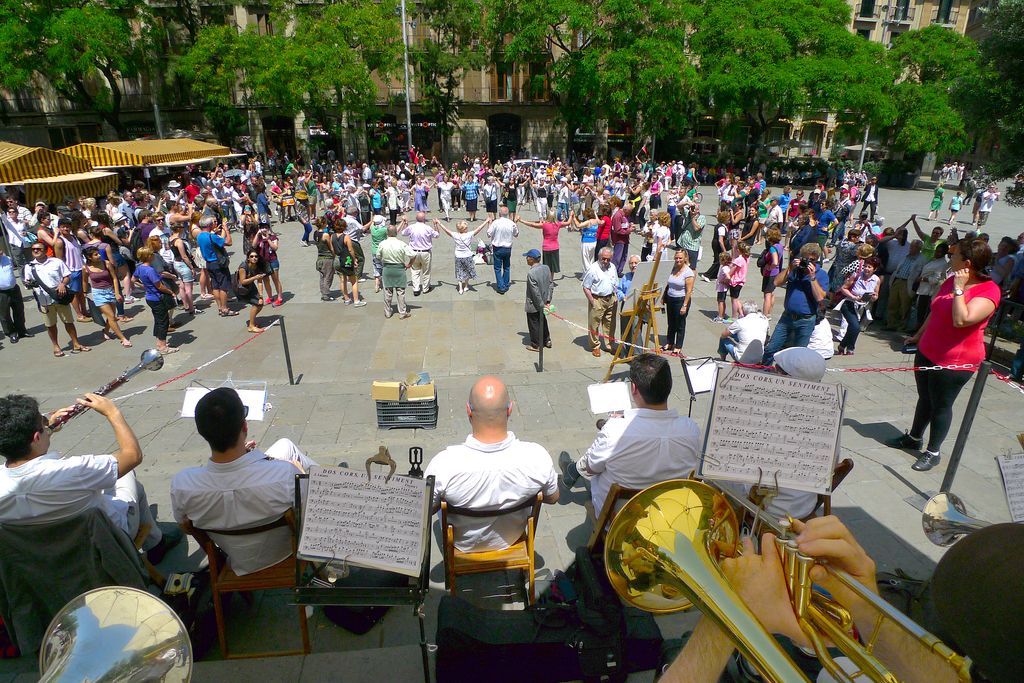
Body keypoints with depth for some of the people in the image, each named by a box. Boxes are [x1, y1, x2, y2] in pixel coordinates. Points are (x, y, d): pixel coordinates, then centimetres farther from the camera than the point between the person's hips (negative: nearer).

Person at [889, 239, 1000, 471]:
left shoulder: (988, 291, -20)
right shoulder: (952, 281, 4)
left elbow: (961, 320, -34)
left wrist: (959, 289, -28)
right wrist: (918, 336, 25)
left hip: (955, 361, -7)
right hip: (927, 352, 7)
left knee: (941, 405, 5)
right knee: (924, 398, 21)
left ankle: (933, 452, 20)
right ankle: (914, 438, 38)